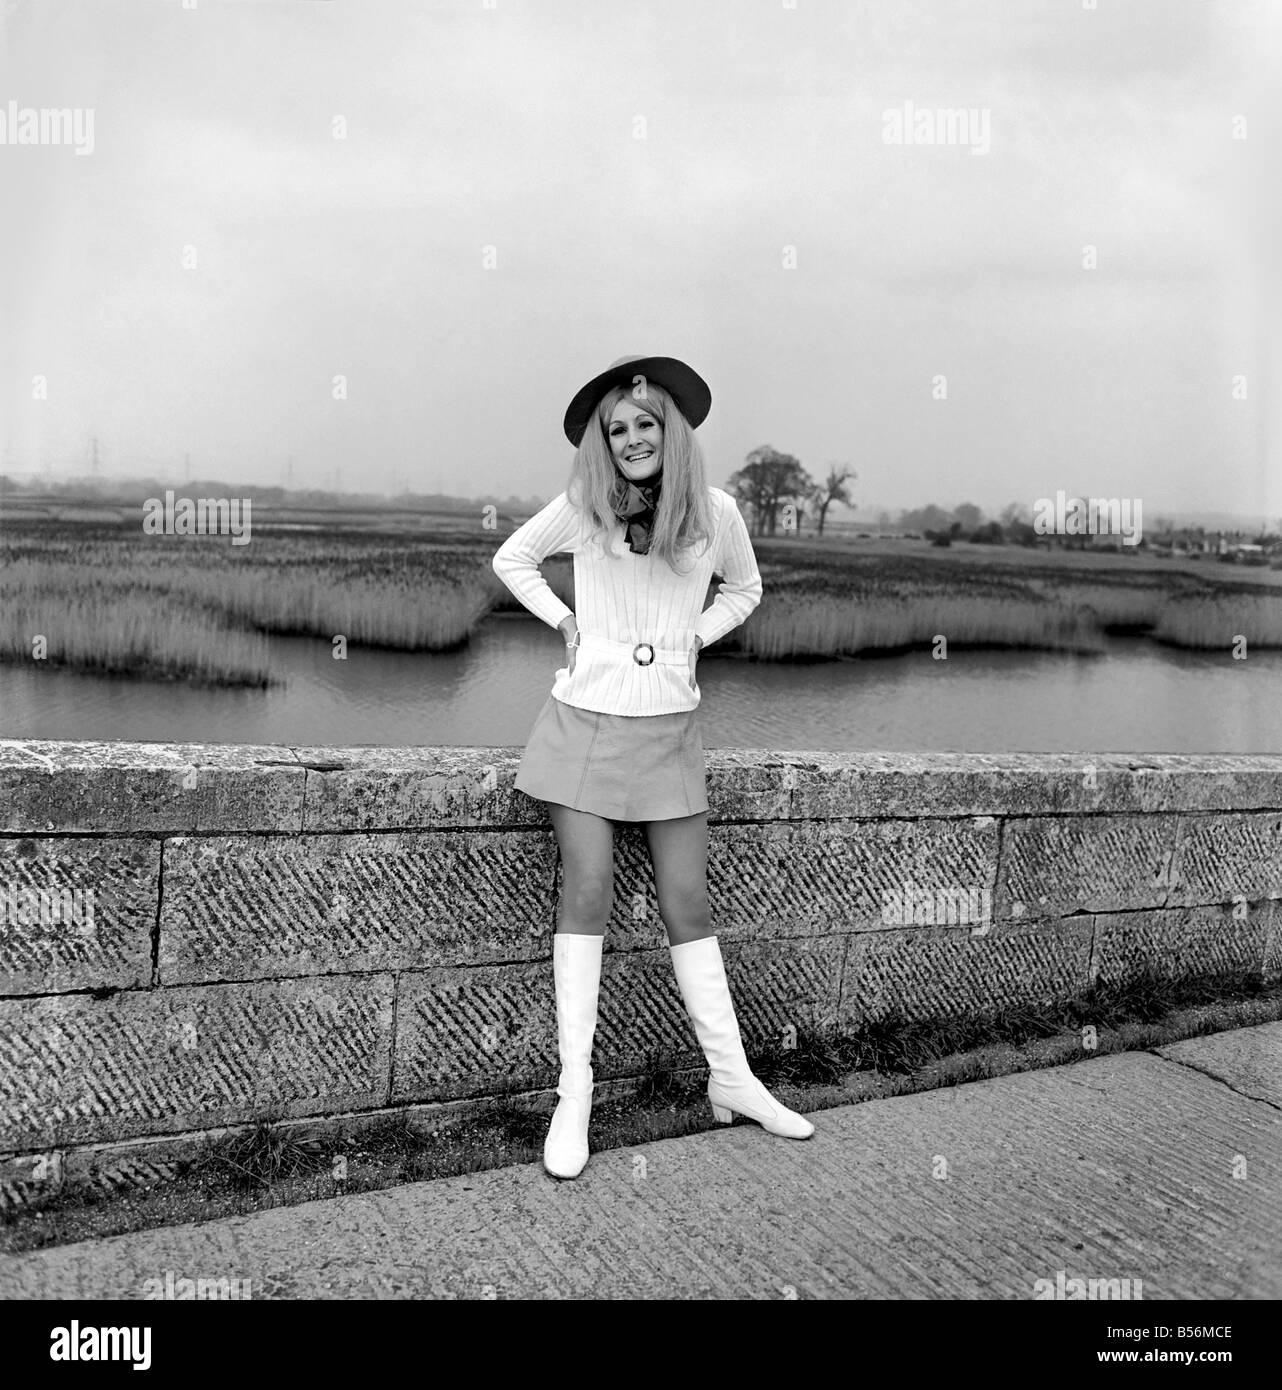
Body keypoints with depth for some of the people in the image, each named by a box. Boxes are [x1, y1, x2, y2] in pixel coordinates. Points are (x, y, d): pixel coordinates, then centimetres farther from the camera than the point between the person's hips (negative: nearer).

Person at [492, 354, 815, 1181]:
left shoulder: (714, 513, 0)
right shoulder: (582, 510, -1)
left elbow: (745, 587, 20)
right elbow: (512, 559, 16)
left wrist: (698, 635, 5)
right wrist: (563, 619, 3)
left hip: (670, 726, 1)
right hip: (588, 716, -1)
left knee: (689, 904, 3)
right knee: (588, 894, -4)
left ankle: (732, 1080, 16)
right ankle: (575, 1091, 4)